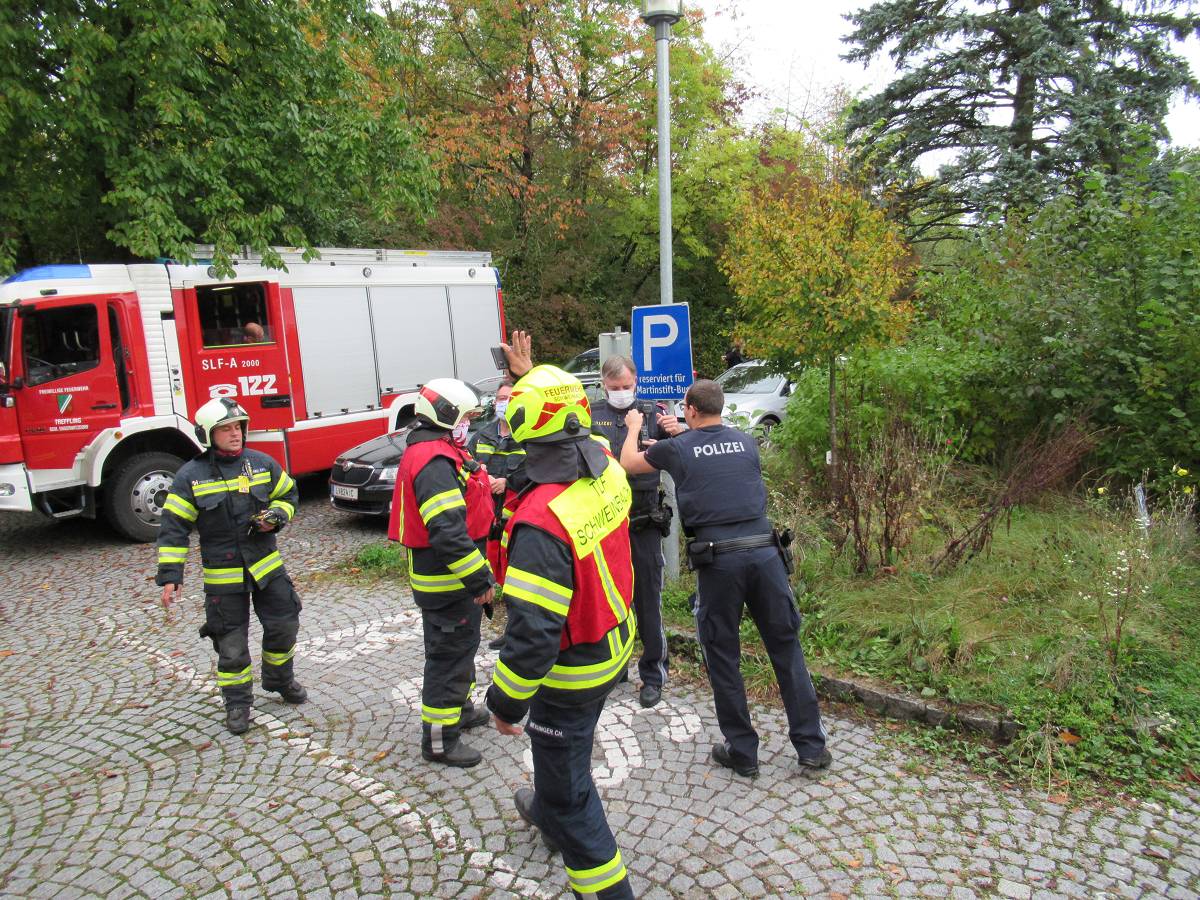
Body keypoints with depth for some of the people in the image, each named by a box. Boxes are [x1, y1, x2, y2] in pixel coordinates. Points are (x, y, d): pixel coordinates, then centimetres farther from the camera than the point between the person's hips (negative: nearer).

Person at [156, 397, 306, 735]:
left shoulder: (262, 463, -1)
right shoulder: (190, 476, -9)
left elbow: (288, 494, 14)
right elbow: (173, 528, -6)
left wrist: (275, 517, -8)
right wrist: (170, 575, -11)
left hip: (266, 564, 3)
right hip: (222, 573, -3)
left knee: (283, 625, 12)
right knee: (231, 642, 6)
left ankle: (280, 679, 37)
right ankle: (237, 702, 24)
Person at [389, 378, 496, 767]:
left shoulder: (438, 450, 11)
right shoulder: (434, 461, -25)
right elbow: (448, 533, -33)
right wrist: (479, 579, -28)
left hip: (449, 575, 11)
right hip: (447, 579, -11)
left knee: (460, 646, 26)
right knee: (449, 655, 1)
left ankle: (459, 709, 44)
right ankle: (439, 740, 15)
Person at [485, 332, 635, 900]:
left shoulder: (541, 522, -36)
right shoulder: (607, 472, -12)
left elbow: (532, 631, -33)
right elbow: (577, 428, 13)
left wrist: (507, 702, -17)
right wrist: (532, 375, 22)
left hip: (572, 670, -9)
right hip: (616, 645, 9)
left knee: (566, 781, 13)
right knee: (567, 745, 35)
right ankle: (550, 816, 63)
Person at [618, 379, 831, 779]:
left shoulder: (678, 449, 4)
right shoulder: (747, 442, 13)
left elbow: (627, 462, 22)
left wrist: (634, 426, 39)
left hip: (717, 559, -3)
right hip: (764, 550, 3)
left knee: (722, 656, 11)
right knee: (786, 646, 12)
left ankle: (742, 752, 21)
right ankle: (812, 748, 19)